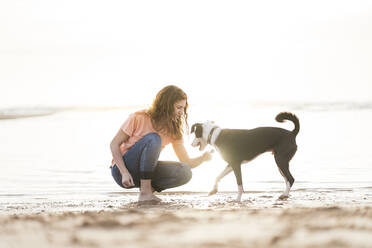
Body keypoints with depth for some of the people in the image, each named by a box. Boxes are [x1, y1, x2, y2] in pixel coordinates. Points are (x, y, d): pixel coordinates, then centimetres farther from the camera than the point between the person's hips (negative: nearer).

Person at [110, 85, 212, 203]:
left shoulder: (173, 130, 0)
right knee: (153, 139, -32)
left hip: (144, 172, 5)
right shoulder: (138, 118, -15)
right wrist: (124, 173, -25)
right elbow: (114, 144, -12)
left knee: (185, 173, -18)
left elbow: (187, 162, -1)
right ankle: (144, 192, -28)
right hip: (121, 169, -5)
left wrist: (203, 157, -23)